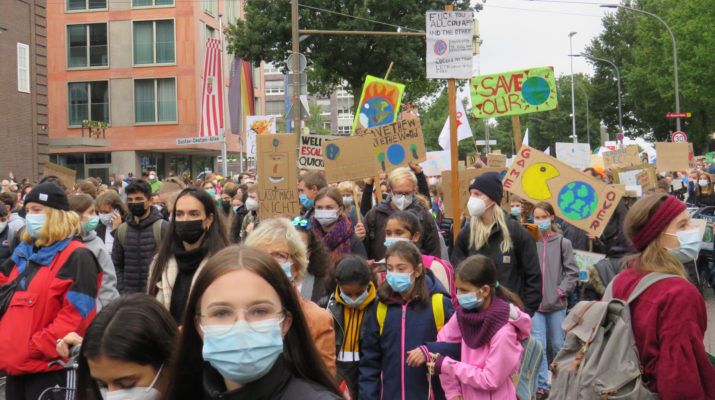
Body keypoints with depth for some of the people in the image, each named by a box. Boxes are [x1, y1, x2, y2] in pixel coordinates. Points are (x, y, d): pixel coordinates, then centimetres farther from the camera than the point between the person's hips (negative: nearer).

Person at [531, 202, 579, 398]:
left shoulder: (563, 243, -2)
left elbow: (572, 272, 0)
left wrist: (562, 290, -9)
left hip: (557, 303, 1)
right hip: (534, 303, -1)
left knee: (558, 345, 13)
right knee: (538, 345, -4)